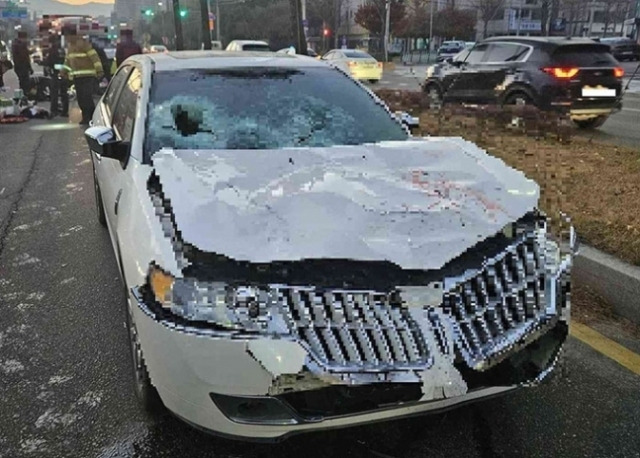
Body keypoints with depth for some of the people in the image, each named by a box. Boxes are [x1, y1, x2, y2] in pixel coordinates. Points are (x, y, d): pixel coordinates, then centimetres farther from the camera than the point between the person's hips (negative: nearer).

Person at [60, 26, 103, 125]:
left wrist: (99, 70, -21)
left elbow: (94, 57, -16)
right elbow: (68, 60, 30)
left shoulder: (83, 43, -11)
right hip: (77, 76, 9)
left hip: (88, 76, -8)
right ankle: (86, 118, 14)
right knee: (81, 99, 7)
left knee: (87, 97, -16)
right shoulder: (70, 46, 17)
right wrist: (64, 71, 22)